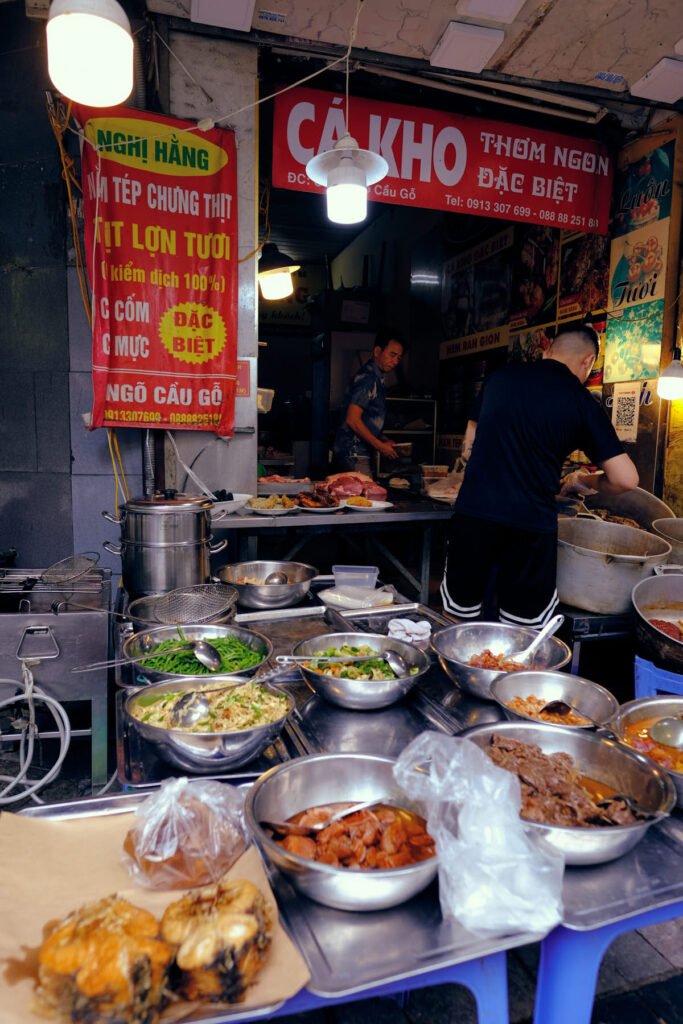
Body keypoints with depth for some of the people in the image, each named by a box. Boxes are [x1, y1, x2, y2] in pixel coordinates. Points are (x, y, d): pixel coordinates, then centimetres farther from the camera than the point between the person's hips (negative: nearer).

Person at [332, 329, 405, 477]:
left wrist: (384, 441, 11)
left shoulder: (375, 378, 17)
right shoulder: (367, 378, -13)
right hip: (353, 455, -10)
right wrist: (380, 446, -16)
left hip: (360, 453, 10)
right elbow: (352, 420, -21)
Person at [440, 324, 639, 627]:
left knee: (457, 620, 16)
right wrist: (586, 482, 16)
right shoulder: (581, 401, 1)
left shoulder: (500, 376, 10)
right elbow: (625, 479, -2)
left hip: (472, 512, 3)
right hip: (531, 524, -2)